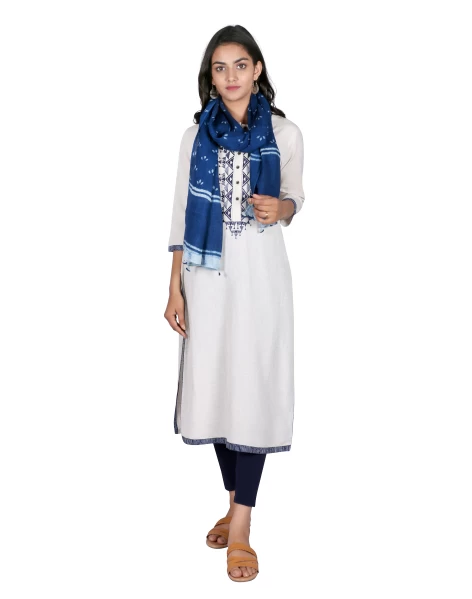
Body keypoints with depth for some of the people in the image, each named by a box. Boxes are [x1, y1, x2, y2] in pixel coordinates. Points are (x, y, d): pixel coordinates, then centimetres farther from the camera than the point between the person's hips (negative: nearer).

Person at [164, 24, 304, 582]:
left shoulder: (285, 133, 2)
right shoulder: (195, 135, 5)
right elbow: (182, 213, 5)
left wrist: (280, 209, -12)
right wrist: (175, 288, 0)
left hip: (261, 271, -1)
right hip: (208, 274, 2)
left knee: (253, 387, -3)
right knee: (213, 385, 6)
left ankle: (241, 526, 5)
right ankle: (236, 503, 25)